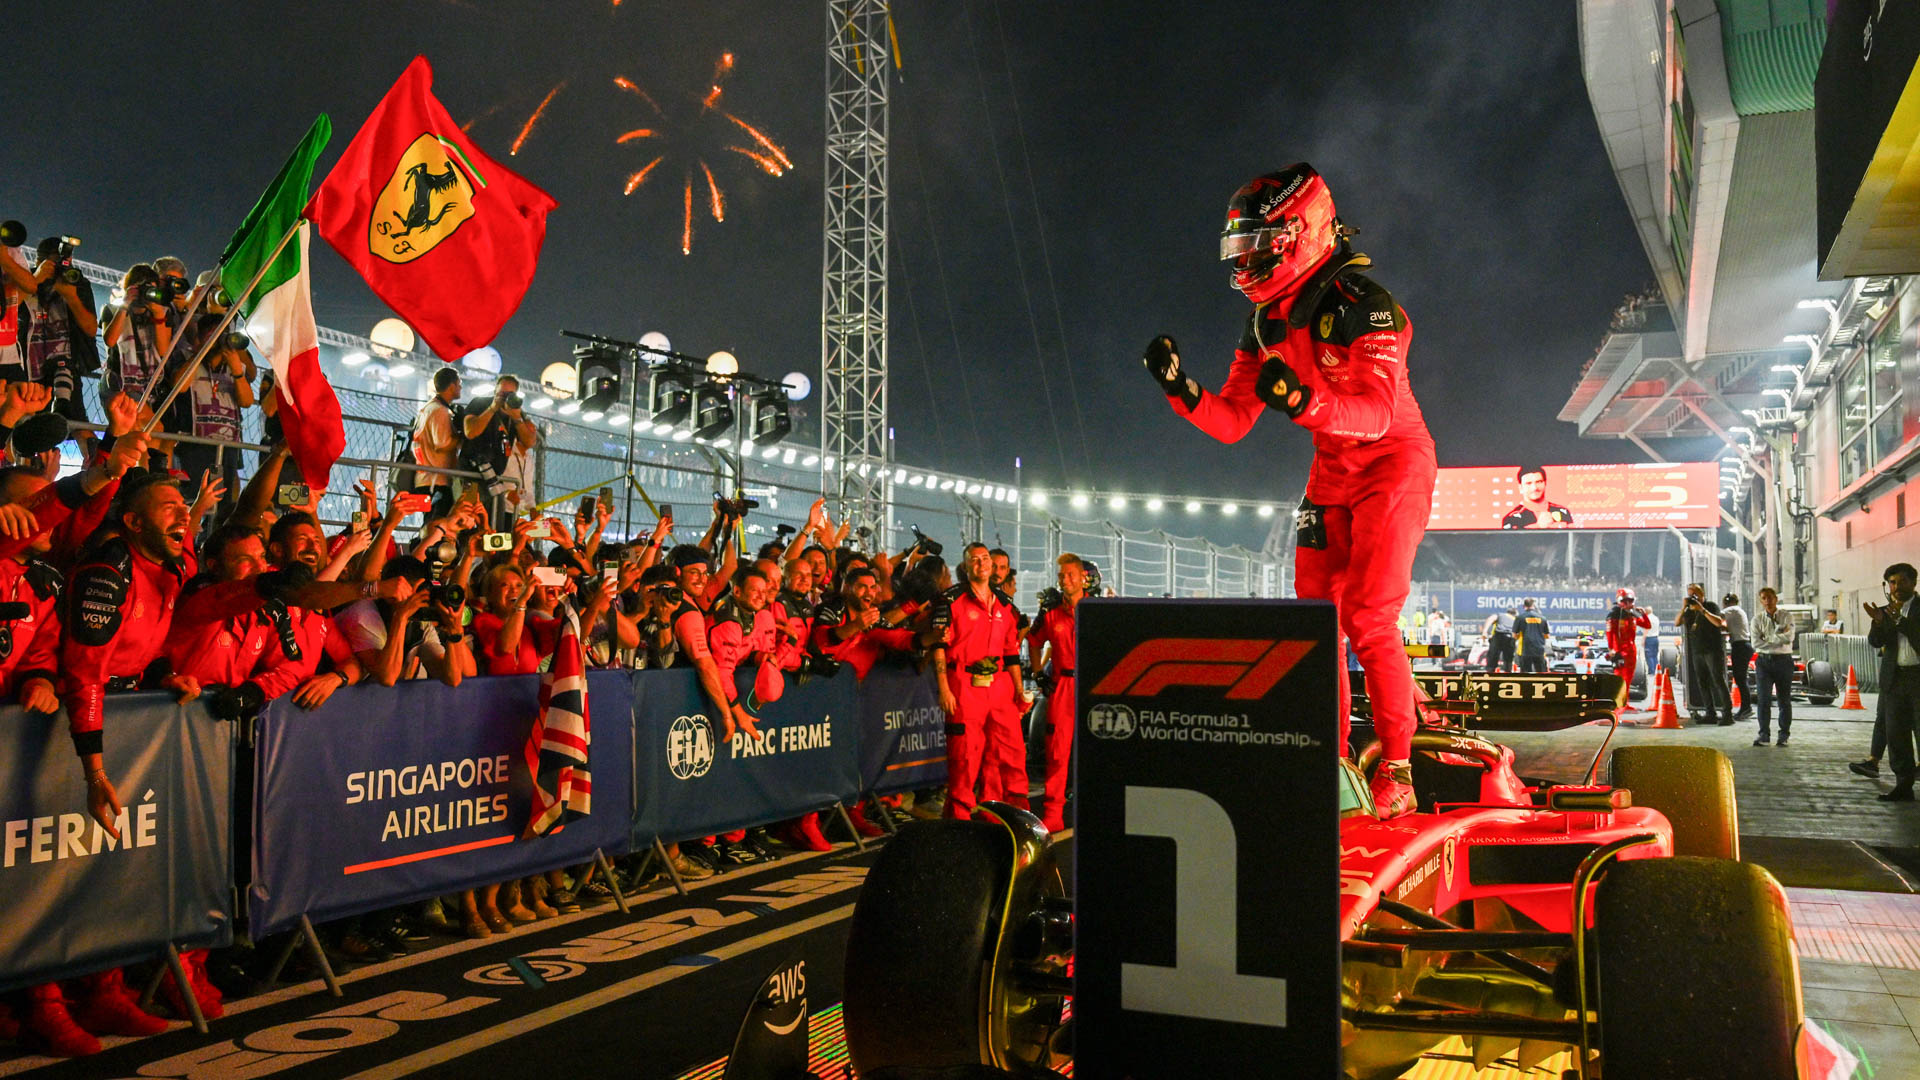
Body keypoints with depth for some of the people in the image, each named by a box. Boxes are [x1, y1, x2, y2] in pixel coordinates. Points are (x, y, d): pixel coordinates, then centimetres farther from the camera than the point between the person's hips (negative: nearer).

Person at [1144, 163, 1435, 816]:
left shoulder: (1361, 303, -20)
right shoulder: (1266, 323, 4)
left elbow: (1376, 412, -29)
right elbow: (1231, 421, 3)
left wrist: (1302, 401, -45)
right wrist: (1181, 389, -14)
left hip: (1393, 462, -7)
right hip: (1331, 471, 8)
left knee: (1368, 620, -15)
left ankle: (1396, 771, -4)